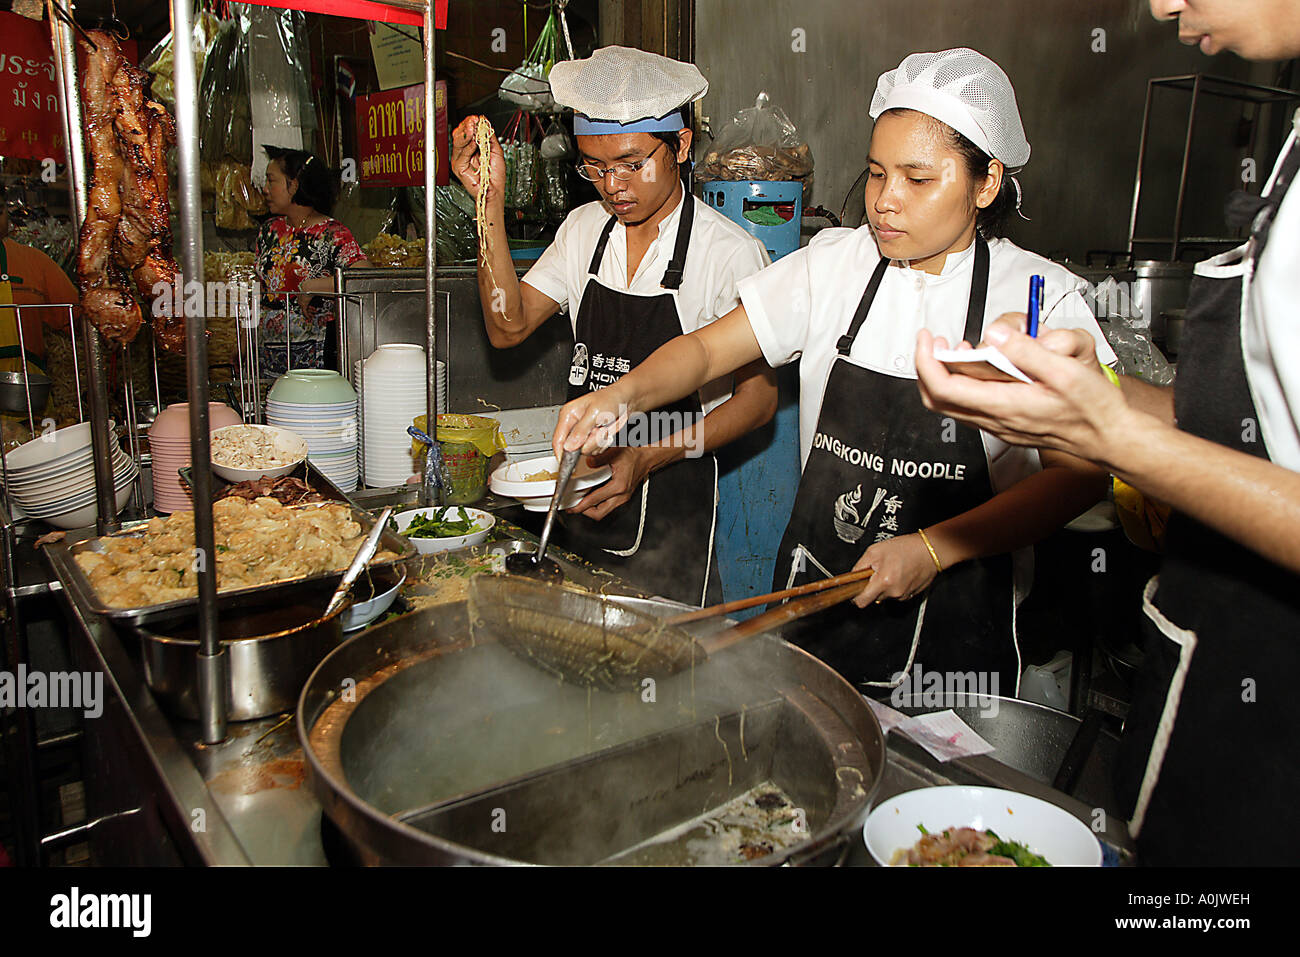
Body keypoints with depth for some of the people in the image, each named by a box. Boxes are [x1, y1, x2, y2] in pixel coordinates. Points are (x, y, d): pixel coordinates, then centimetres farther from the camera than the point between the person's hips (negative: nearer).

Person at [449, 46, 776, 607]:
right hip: (583, 487, 5)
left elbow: (758, 396, -10)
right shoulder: (585, 229, 3)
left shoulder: (731, 253, -14)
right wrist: (491, 205, -12)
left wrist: (650, 457, -22)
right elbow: (508, 328, -1)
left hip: (670, 503, -5)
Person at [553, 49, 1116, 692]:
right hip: (814, 588, 3)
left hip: (953, 614, -2)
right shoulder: (832, 265, -1)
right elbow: (706, 350, -2)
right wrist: (623, 394, -22)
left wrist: (934, 549, -19)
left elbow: (1077, 474, -11)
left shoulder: (1041, 297, -9)